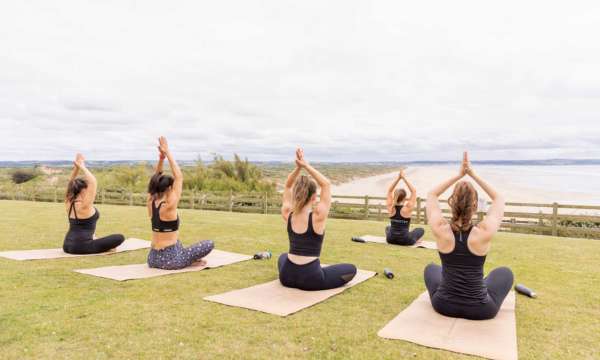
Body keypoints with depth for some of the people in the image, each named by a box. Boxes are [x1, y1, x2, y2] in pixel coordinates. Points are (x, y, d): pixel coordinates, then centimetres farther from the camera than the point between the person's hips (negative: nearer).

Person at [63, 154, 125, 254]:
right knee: (120, 237, -9)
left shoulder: (69, 203, 3)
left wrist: (76, 167, 3)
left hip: (67, 245, 9)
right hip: (81, 247, -9)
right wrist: (82, 166, -15)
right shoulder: (84, 205, -18)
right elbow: (93, 182, -23)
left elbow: (72, 183, 13)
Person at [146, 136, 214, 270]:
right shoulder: (169, 206, -18)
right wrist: (167, 153, -10)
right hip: (169, 260, -7)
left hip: (153, 259, 7)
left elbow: (156, 180, 11)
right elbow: (179, 177, -14)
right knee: (209, 244, 4)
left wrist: (161, 158, 2)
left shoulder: (151, 203, 0)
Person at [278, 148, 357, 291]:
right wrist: (306, 165, -9)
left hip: (287, 276, 5)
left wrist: (298, 167, -7)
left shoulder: (287, 214, -4)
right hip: (310, 279, -4)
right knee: (351, 269, 16)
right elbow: (326, 184, -6)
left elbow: (288, 187, 9)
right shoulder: (318, 217, -16)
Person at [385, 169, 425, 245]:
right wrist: (404, 178, -9)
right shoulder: (407, 208, -16)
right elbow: (414, 191, -9)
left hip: (390, 239, 3)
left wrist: (398, 178, -5)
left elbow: (389, 191, 2)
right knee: (421, 230, 26)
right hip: (405, 241, -2)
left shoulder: (391, 208, -8)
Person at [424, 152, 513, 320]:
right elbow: (499, 199, -1)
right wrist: (474, 175, -3)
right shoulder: (484, 233, -21)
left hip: (443, 305, 1)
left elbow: (432, 195, 0)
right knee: (504, 272, 30)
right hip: (480, 310, 0)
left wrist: (459, 175, -3)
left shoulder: (441, 230, -20)